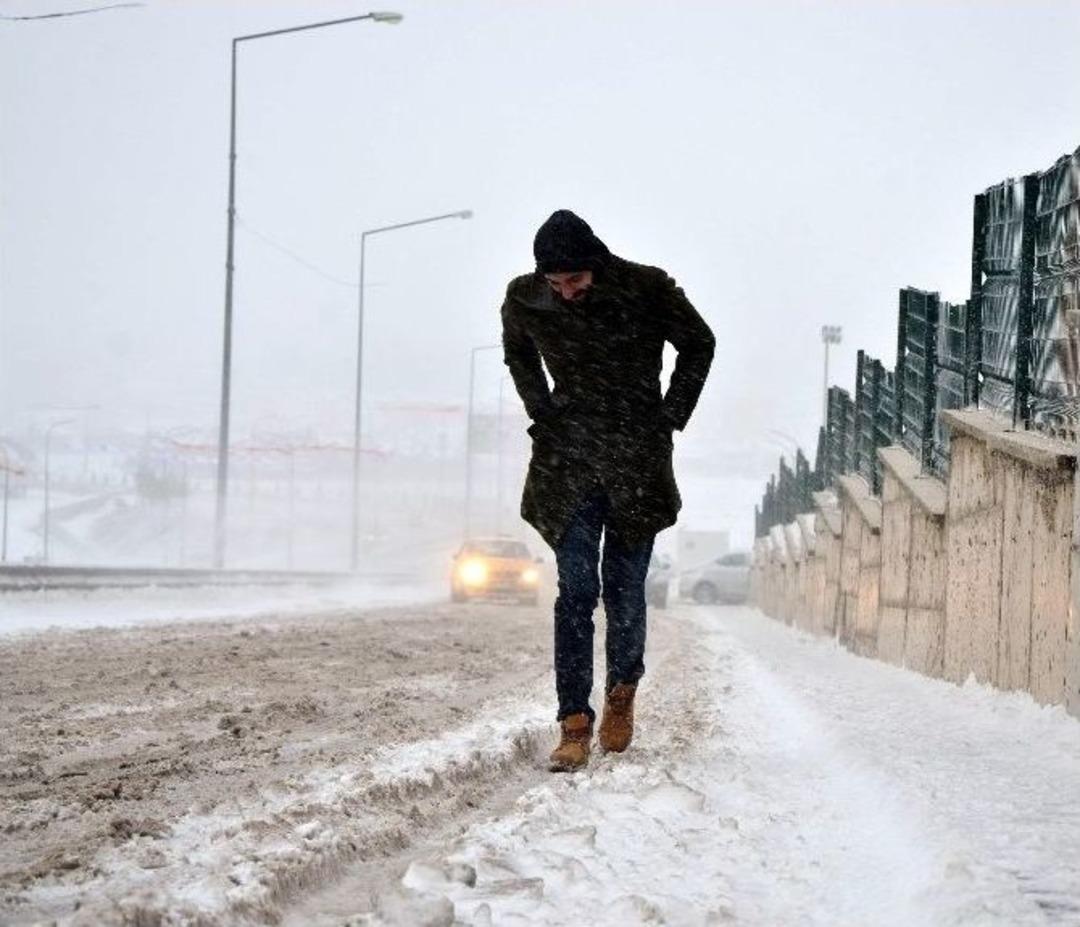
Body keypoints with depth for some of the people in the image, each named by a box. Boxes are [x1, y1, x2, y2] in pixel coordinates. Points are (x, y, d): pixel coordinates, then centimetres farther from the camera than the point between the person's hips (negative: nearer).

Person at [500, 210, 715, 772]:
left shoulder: (647, 291, -11)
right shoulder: (525, 300, -5)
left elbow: (699, 345, 6)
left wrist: (670, 418, 2)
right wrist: (542, 414, 8)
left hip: (638, 459, -1)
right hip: (568, 461, 1)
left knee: (624, 589, 2)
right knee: (576, 590, -7)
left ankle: (623, 690, 27)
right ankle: (575, 724, -8)